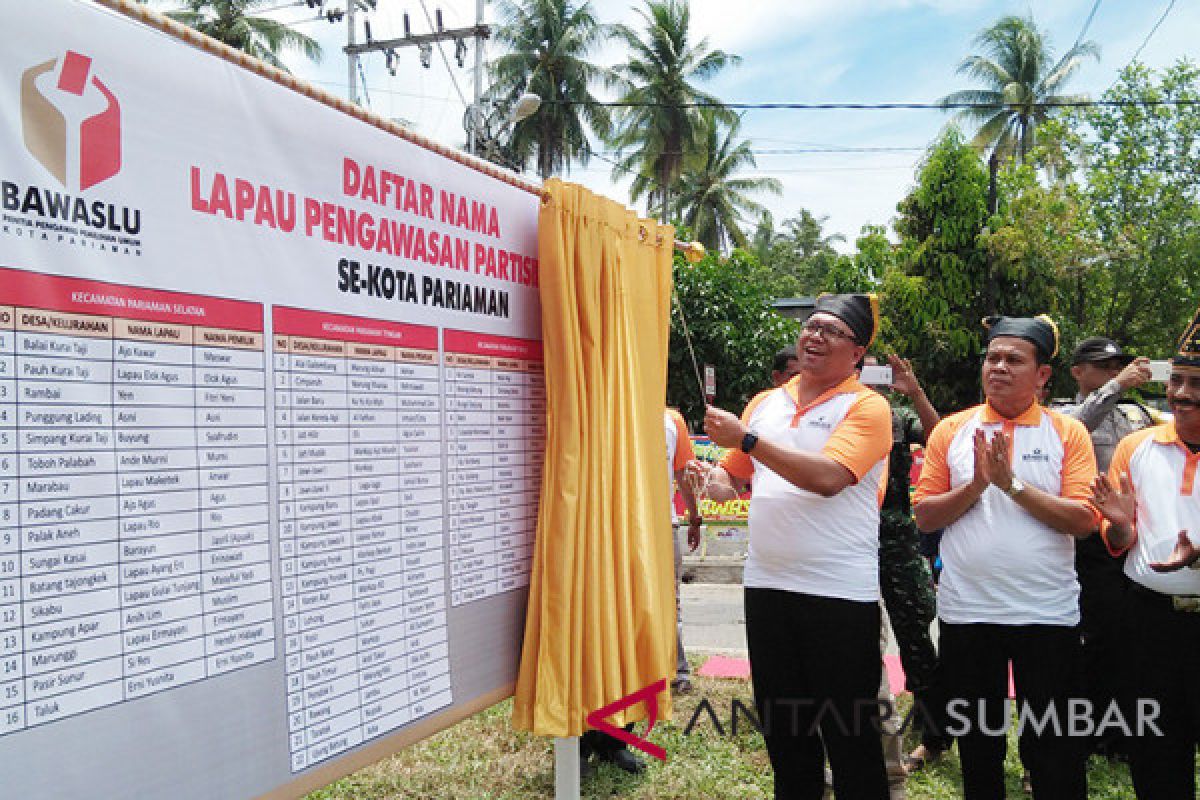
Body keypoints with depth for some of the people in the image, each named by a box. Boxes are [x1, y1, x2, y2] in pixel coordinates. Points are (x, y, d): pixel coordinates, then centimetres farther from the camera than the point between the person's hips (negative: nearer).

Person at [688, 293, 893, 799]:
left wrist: (745, 439, -20)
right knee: (783, 729, 18)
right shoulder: (764, 403, 11)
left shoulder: (867, 407, -6)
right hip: (766, 583, 6)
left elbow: (827, 477, -22)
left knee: (849, 735, 5)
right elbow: (733, 479, 19)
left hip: (840, 591, -5)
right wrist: (712, 480, -4)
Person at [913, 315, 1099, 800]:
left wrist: (1012, 484, -18)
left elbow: (1085, 520, -12)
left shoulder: (1068, 433, -1)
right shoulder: (951, 430, 2)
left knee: (1053, 745, 10)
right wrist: (977, 484, -16)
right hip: (966, 611, 2)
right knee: (977, 741, 17)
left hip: (1048, 613, -1)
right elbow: (924, 516, -2)